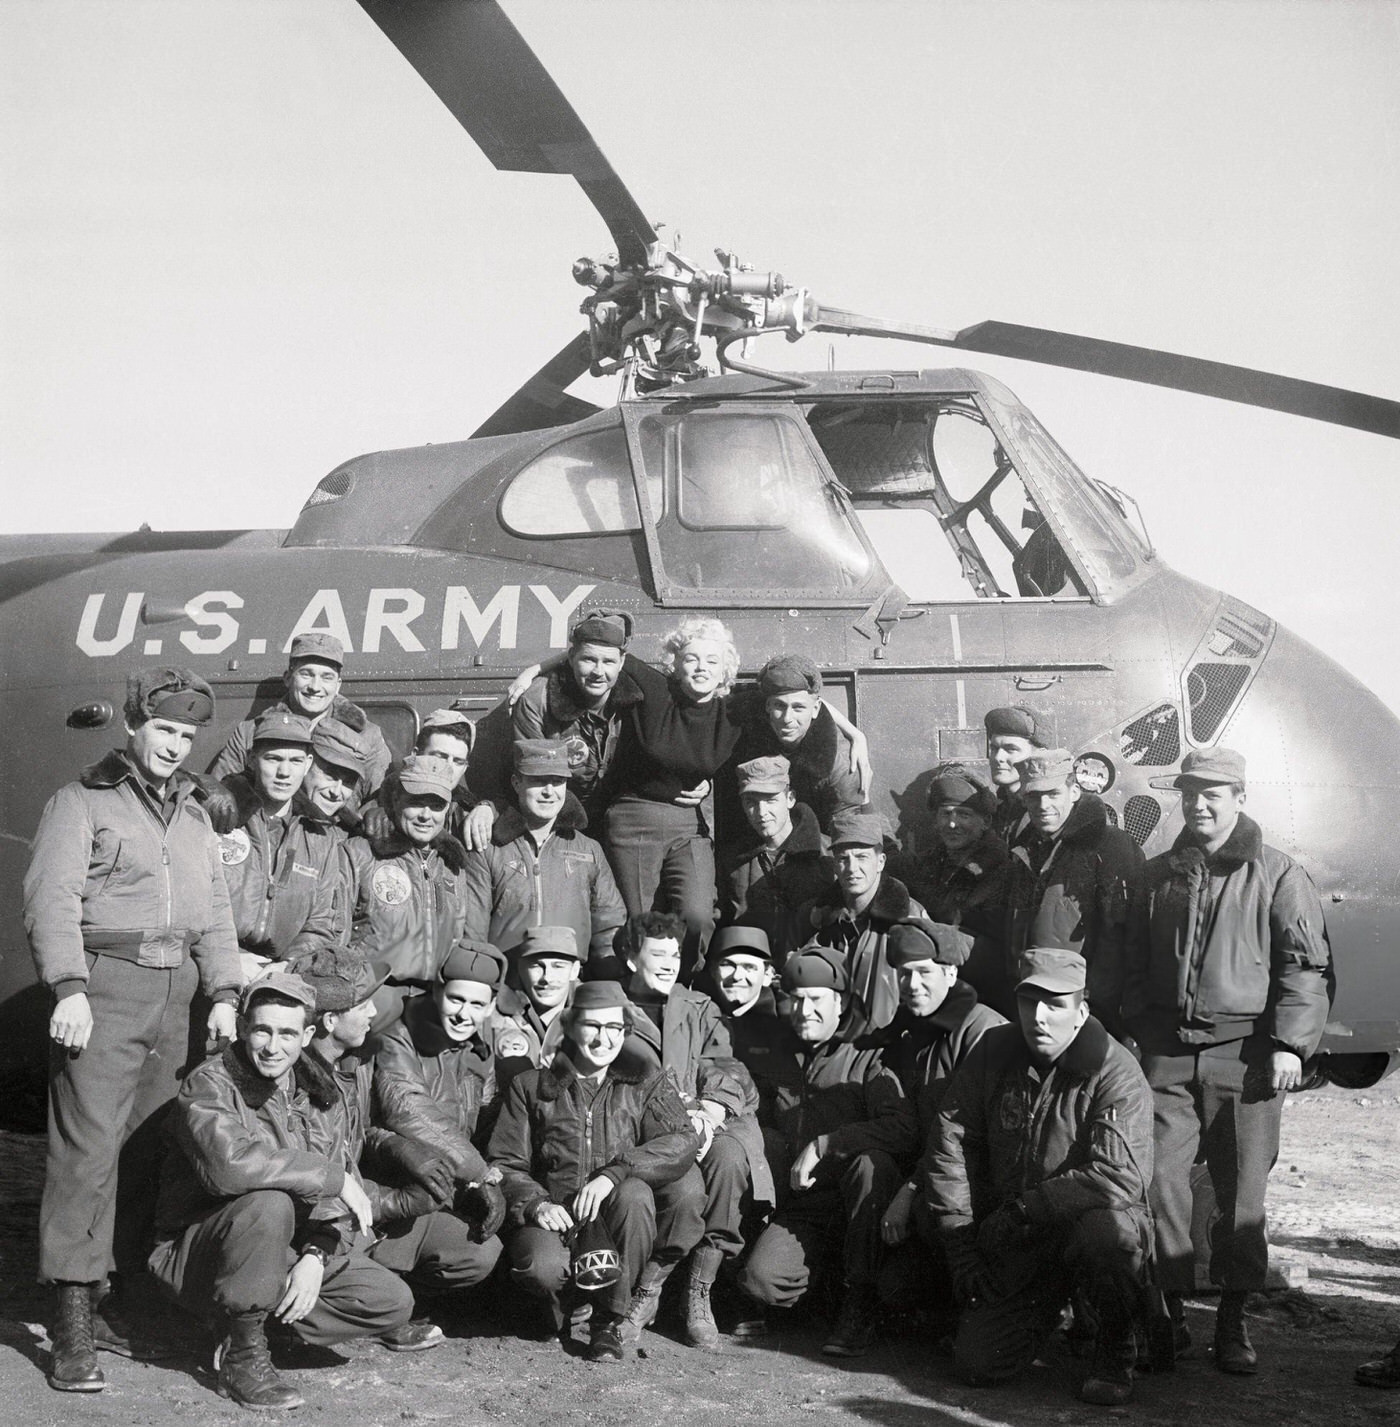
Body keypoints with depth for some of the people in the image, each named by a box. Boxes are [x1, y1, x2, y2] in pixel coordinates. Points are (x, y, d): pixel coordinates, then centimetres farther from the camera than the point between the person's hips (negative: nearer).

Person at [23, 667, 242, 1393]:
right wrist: (68, 987, -19)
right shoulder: (82, 801, 3)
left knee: (145, 1150, 7)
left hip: (175, 1000, 6)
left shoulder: (194, 816, 21)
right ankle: (74, 1320, -9)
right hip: (104, 989, -6)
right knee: (88, 1147, -10)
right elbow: (53, 898, -8)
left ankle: (115, 1290, 17)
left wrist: (224, 993, 8)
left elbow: (215, 912, 19)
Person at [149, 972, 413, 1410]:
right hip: (197, 1255, -6)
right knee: (269, 1203, -36)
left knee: (393, 1303, -7)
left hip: (289, 1255, 6)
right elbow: (228, 1164, -36)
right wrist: (334, 1177, -32)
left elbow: (334, 1199, 1)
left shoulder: (319, 1094, 4)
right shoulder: (209, 1086, -15)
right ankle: (242, 1357, -19)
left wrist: (317, 1256, -19)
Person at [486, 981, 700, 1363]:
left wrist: (613, 1174, -22)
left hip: (615, 1221, 1)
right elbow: (505, 1163, 5)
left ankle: (609, 1320, -12)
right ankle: (565, 1306, 6)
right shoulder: (531, 1086, 11)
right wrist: (535, 1203, -16)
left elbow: (683, 1141, -8)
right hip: (552, 1217, -1)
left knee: (635, 1194, -32)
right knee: (540, 1265, -33)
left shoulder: (646, 1081, 10)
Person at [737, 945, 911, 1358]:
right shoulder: (772, 1059, 13)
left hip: (855, 1200, -3)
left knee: (870, 1162, -37)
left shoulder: (866, 1059, -2)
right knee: (759, 1281, -25)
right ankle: (826, 1272, 12)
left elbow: (902, 1130, -18)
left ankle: (860, 1305, -21)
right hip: (799, 1207, 3)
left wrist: (821, 1145, -23)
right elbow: (759, 1126, 25)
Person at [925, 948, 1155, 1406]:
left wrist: (1024, 1208, -22)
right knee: (978, 1363, -7)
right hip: (1012, 1246, 4)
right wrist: (961, 1244, -3)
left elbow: (1121, 1177, -28)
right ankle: (1048, 1310, 27)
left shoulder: (1115, 1072, -17)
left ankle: (1115, 1351, -8)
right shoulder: (991, 1053, -2)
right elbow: (949, 1148, 2)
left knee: (1105, 1230, -39)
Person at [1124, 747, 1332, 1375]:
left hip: (1244, 1053, -3)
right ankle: (1167, 1308, 10)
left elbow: (1307, 965, -3)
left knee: (1242, 1187, 3)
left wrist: (1291, 1042, -11)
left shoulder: (1277, 874, 1)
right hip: (1167, 1052, 3)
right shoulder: (1159, 875, 15)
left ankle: (1233, 1318, 16)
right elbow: (1135, 964, 21)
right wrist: (1138, 1032, 12)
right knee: (1160, 1177, -3)